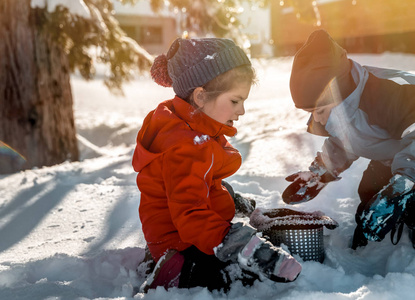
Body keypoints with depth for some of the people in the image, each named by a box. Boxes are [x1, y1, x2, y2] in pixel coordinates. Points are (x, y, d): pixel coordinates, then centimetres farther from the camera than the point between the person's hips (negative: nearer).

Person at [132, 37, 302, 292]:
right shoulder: (186, 147, -27)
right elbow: (190, 216, -33)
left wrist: (232, 199, 31)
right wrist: (249, 251, -40)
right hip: (188, 249, -11)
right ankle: (177, 277, -11)